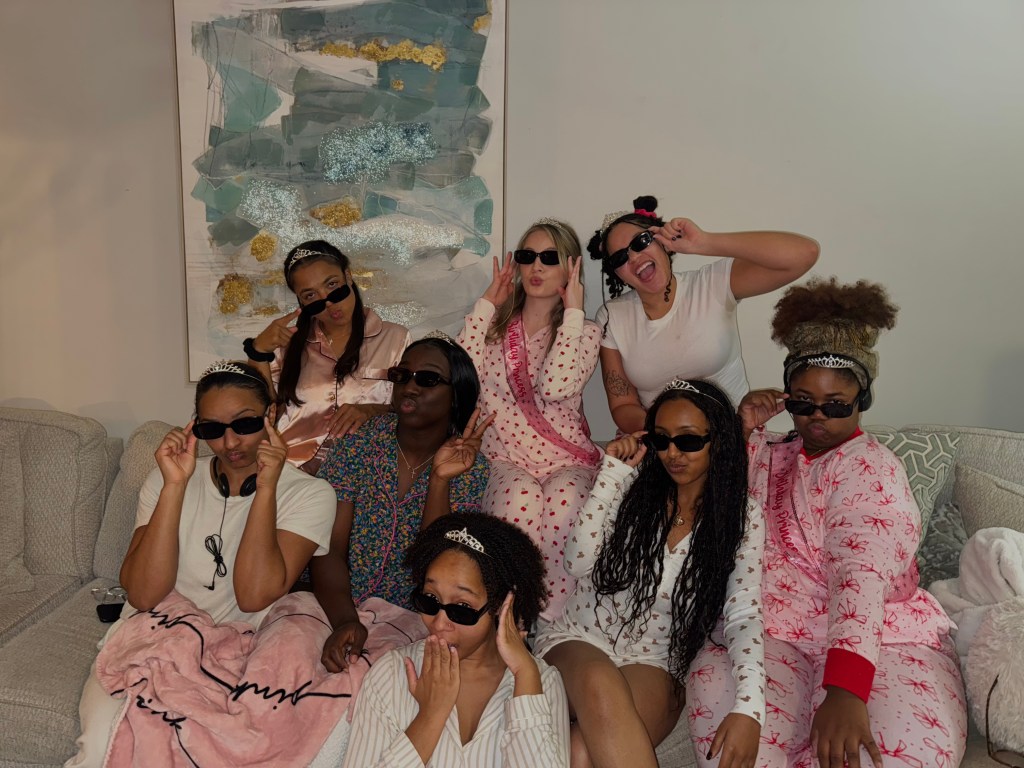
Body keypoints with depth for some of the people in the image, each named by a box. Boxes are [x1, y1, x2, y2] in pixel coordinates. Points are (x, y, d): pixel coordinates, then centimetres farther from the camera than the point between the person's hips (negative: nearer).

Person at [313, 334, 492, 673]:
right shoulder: (357, 444, -3)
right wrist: (344, 621, -26)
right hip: (333, 609, 0)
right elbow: (329, 549, -10)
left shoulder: (471, 469, -4)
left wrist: (439, 480, -24)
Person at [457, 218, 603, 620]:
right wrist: (487, 302, 2)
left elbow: (556, 386, -16)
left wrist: (572, 311, -8)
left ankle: (553, 622, -27)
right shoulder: (495, 324, 15)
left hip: (567, 462, -1)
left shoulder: (585, 331, 8)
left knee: (564, 500, -35)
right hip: (506, 460, 1)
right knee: (520, 496, -34)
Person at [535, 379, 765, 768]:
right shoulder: (632, 488, 2)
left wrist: (749, 704, -27)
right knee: (600, 686, -37)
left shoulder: (743, 519, 1)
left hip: (654, 663, -2)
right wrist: (613, 472, -11)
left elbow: (744, 615, -9)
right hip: (579, 639, 2)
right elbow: (578, 562, -8)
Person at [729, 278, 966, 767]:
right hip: (774, 634, 4)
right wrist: (741, 434, 3)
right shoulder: (772, 455, 19)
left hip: (878, 640, -3)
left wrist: (845, 685, -36)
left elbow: (863, 572, -21)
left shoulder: (868, 466, -4)